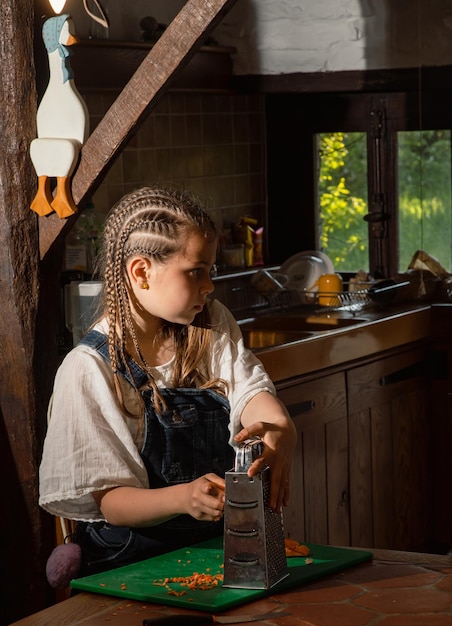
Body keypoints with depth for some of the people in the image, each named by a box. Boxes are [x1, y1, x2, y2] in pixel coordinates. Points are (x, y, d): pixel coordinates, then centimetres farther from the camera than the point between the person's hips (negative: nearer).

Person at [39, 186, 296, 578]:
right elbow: (107, 500, -12)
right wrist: (182, 498, -32)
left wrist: (280, 432, -32)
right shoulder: (89, 369, -10)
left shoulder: (212, 326, 10)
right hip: (133, 566, -5)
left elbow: (250, 390, -7)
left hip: (222, 546, 6)